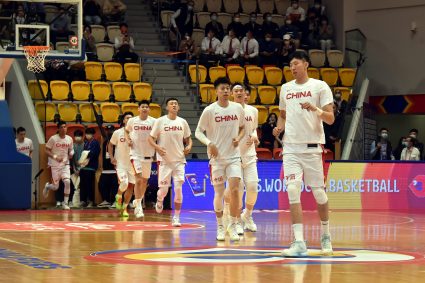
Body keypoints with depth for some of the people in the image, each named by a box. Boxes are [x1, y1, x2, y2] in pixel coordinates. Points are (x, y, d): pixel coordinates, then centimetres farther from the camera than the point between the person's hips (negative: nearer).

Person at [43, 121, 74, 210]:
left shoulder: (69, 139, 1)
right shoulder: (53, 138, -10)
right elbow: (47, 151, -7)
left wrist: (71, 154, -8)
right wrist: (55, 157, -22)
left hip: (65, 164, 2)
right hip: (55, 165, -2)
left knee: (67, 182, -18)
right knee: (55, 187, 2)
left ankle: (65, 203, -6)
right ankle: (47, 187, 41)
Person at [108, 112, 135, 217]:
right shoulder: (117, 133, -3)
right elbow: (110, 145, 8)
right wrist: (112, 157, -4)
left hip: (132, 163, 3)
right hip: (120, 163, -3)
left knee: (131, 186, 3)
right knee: (124, 184, -20)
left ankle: (124, 208, 17)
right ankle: (118, 196, 13)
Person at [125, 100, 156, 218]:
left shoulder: (154, 121, -3)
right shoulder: (132, 121, -2)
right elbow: (126, 130, 17)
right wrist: (128, 140, -1)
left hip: (148, 154, 3)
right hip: (136, 153, -2)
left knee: (145, 181, 13)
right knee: (139, 180, -15)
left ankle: (137, 201, 35)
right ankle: (139, 207, -14)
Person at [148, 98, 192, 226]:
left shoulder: (183, 122, 5)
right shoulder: (160, 121, -3)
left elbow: (188, 138, 16)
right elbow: (151, 138, 0)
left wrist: (189, 146, -5)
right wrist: (157, 147, -18)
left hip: (179, 160, 2)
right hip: (164, 160, -2)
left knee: (178, 189, -5)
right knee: (164, 188, -2)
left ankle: (176, 217, 3)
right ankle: (159, 201, 34)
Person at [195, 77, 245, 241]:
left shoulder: (238, 108, 2)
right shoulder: (209, 110, -6)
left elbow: (242, 127, 18)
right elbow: (198, 132, -2)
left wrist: (239, 138, -3)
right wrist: (209, 143, -19)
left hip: (234, 156, 1)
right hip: (217, 157, -1)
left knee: (235, 190, -11)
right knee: (219, 193, 4)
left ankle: (233, 227, -1)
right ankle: (220, 227, 19)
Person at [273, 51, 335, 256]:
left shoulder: (320, 86, 0)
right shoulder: (286, 88, 14)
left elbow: (330, 119, -5)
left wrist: (315, 109, -24)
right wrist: (279, 127, 4)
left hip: (312, 147, -3)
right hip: (290, 147, 3)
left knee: (318, 192, 3)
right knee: (293, 190, -10)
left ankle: (325, 236, 26)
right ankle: (299, 243, -14)